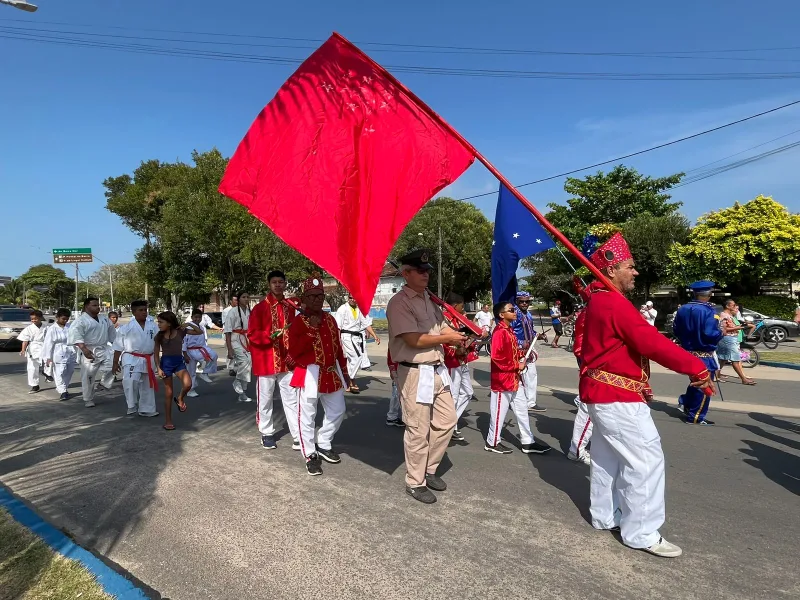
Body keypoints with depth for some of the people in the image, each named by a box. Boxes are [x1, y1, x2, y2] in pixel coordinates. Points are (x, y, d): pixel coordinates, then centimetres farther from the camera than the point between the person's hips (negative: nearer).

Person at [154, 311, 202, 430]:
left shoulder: (181, 331, -3)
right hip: (166, 362, 0)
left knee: (188, 384, -23)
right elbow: (156, 353, 1)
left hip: (179, 361, 1)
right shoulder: (159, 336, -3)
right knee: (169, 393, 4)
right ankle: (168, 420, 16)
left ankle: (180, 398, 13)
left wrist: (189, 324, -12)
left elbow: (200, 332, 0)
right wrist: (158, 368, -6)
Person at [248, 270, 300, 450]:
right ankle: (267, 433, 25)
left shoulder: (290, 307, 7)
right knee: (265, 399, 8)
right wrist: (270, 336, -24)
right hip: (266, 360, -3)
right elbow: (252, 334, -8)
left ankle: (297, 436, 7)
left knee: (291, 398, 4)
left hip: (286, 360, 4)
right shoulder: (259, 308, -7)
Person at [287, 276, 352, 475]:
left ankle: (323, 445, 33)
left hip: (332, 374, 6)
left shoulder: (330, 320, 8)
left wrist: (344, 372, 13)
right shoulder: (298, 323, -9)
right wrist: (312, 330, -23)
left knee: (337, 412, 15)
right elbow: (293, 352, -20)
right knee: (307, 416, 3)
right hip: (309, 375, -6)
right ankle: (310, 455, 19)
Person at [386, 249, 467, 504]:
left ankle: (429, 470, 32)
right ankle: (415, 483, 20)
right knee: (418, 431, 1)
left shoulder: (429, 300, 14)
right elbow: (414, 340, -20)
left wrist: (458, 337, -7)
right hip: (415, 373, -8)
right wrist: (448, 337, -11)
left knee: (446, 421, 14)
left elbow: (442, 329, 15)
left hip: (438, 369, 9)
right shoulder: (399, 303, -13)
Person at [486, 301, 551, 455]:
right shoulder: (499, 332, -18)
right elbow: (496, 357, -25)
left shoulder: (509, 330, 13)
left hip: (514, 379, 10)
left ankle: (528, 442, 23)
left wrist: (522, 356, 5)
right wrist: (517, 366, -17)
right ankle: (492, 443, 16)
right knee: (499, 412, 2)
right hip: (502, 380, -10)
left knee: (522, 410, 14)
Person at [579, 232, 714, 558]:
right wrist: (698, 368, -17)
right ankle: (641, 533, 8)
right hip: (618, 397, -11)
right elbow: (653, 344, -24)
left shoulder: (598, 302, 13)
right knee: (646, 459, -2)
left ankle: (605, 516, 32)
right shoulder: (616, 303, -20)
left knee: (608, 457, 19)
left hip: (604, 393, 11)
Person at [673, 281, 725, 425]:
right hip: (704, 355, -7)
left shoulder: (682, 309, 4)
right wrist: (721, 332, -6)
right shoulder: (709, 311, -17)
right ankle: (695, 416, 10)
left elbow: (675, 330, 10)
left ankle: (686, 404, 25)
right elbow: (710, 334, -25)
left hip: (688, 352, 7)